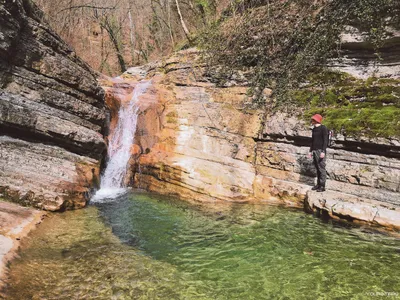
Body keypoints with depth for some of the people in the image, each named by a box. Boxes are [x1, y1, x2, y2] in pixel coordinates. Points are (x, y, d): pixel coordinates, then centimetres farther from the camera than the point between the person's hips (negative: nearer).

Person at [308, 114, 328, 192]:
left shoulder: (323, 128, -7)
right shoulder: (314, 129, 16)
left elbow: (325, 140, -12)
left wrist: (323, 151, -19)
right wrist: (311, 151, 18)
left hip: (320, 150, -7)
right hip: (314, 150, 7)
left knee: (321, 168, -7)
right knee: (317, 168, 9)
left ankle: (322, 186, -4)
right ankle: (318, 184, 15)